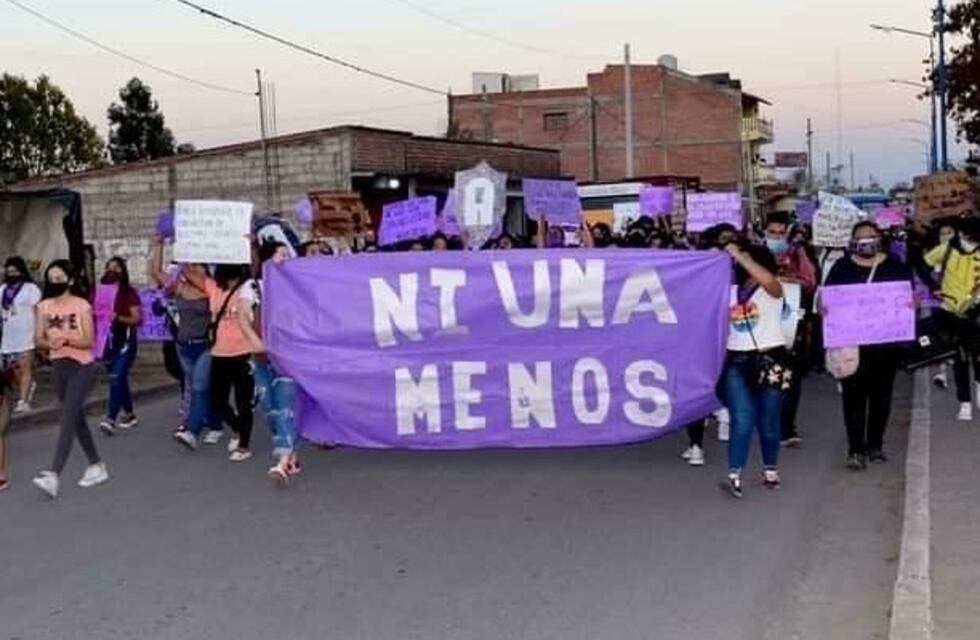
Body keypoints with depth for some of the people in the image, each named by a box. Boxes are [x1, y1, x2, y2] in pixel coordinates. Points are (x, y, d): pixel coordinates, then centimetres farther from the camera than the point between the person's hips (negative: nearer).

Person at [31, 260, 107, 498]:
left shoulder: (82, 305, -8)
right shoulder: (44, 306, 4)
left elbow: (89, 341, -10)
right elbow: (38, 339, 3)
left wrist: (66, 338, -25)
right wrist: (50, 342, -18)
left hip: (82, 367, -6)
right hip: (59, 366, 6)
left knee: (68, 419, -14)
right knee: (76, 418, 13)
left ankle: (54, 475, -22)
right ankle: (97, 466, 27)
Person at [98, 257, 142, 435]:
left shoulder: (130, 293, -5)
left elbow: (137, 319, -11)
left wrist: (118, 318, -24)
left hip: (126, 341, -5)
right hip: (108, 340, 6)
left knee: (116, 378, -15)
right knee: (120, 379, 13)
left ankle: (111, 418, -20)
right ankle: (129, 415, 26)